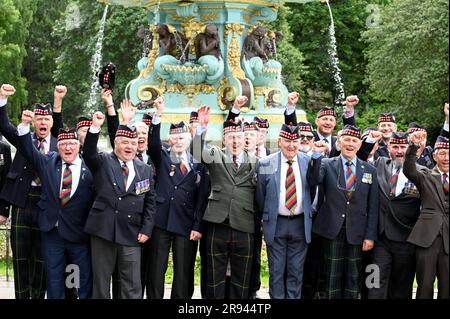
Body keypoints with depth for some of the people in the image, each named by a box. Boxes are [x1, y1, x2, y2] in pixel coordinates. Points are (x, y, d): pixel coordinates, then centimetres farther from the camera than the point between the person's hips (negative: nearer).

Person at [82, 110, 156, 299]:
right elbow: (89, 154, -18)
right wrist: (95, 128, -32)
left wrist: (146, 230, 1)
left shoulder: (145, 170, 10)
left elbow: (150, 202, 11)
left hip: (132, 234, 2)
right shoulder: (103, 162, 4)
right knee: (100, 281, 7)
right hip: (103, 230, -2)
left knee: (132, 286, 3)